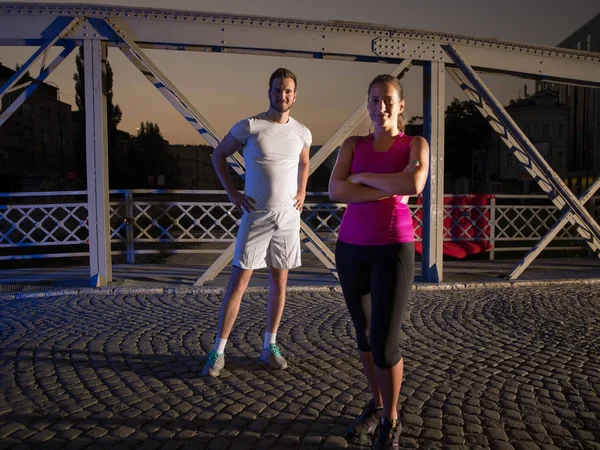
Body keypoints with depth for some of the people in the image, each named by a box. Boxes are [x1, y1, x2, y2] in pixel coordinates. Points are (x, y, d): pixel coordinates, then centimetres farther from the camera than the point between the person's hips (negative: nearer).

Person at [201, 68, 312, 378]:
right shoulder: (249, 126, -6)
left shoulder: (302, 133, 5)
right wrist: (232, 193, -4)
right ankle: (218, 351, 7)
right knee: (238, 283, -3)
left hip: (288, 216, 4)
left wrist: (301, 192, 9)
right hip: (256, 215, -3)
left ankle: (270, 346, 23)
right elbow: (219, 155, 4)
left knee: (279, 283, 9)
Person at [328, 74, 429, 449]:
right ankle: (376, 406, 34)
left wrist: (364, 177, -10)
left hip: (393, 249, -4)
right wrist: (390, 189, -15)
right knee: (364, 332, 14)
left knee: (385, 342, -6)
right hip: (351, 247, 4)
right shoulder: (353, 145, 8)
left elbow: (414, 185, -20)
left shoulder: (415, 144, 1)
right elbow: (336, 191, -9)